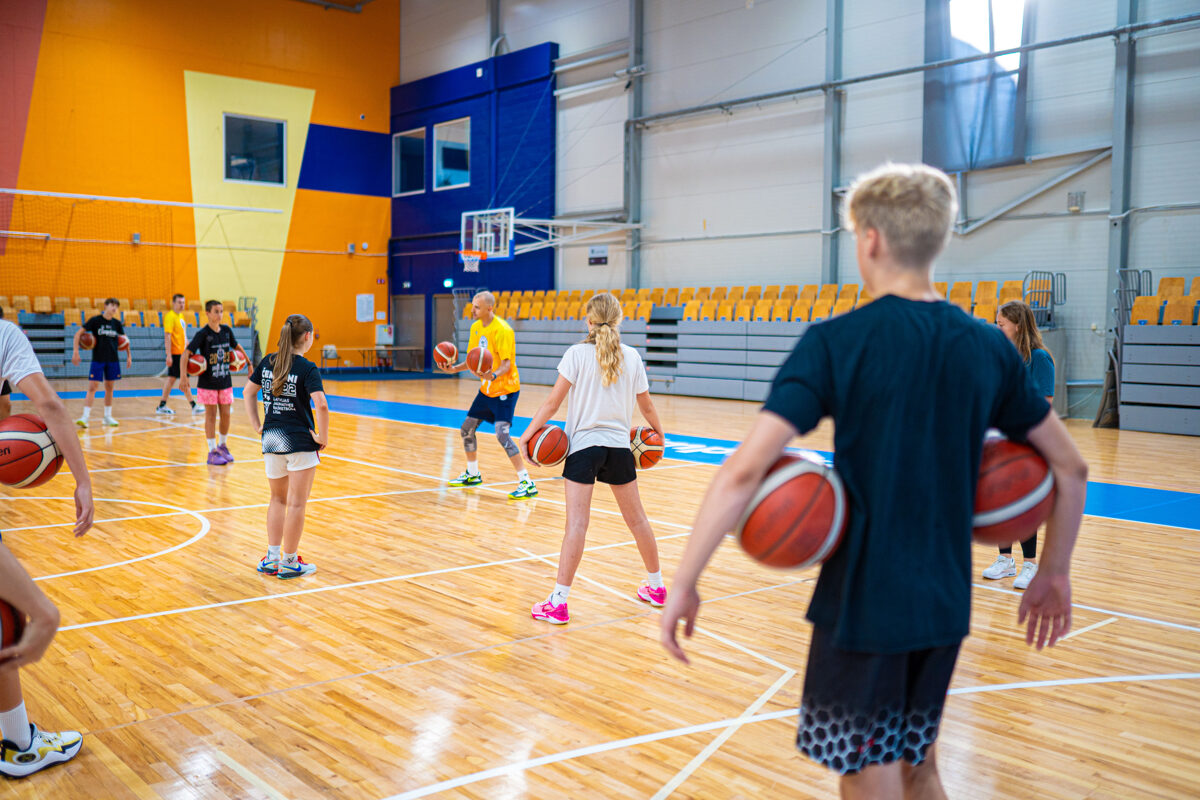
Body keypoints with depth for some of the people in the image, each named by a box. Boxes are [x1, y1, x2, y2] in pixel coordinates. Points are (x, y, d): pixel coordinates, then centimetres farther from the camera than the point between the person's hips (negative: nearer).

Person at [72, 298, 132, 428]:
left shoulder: (117, 323, 5)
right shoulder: (95, 320, -6)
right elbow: (78, 334, -7)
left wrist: (129, 356, 13)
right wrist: (76, 352, -14)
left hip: (113, 360, 4)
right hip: (98, 359, -4)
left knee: (109, 388, 9)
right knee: (92, 387, -10)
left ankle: (108, 417, 17)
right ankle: (85, 417, -9)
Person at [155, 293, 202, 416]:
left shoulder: (180, 316, 16)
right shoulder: (170, 316, -12)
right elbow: (167, 336, -18)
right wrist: (169, 355, -22)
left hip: (181, 352, 10)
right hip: (175, 353, -10)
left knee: (171, 379, 11)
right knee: (184, 380, -5)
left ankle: (162, 406, 15)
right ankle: (193, 406, 0)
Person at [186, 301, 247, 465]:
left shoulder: (226, 330, 2)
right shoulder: (203, 334, -12)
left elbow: (236, 346, 20)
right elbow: (186, 353, -16)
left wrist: (248, 363, 20)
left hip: (225, 381, 4)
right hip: (208, 382, -4)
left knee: (225, 414, 7)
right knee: (211, 415, 1)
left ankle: (222, 446, 26)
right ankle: (212, 451, 8)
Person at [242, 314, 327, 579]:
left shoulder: (267, 362, 5)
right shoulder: (307, 369, -14)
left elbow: (247, 392, 15)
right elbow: (321, 405, -25)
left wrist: (257, 425, 15)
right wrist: (323, 437, -14)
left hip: (271, 439, 6)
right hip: (300, 442, -6)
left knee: (278, 499, 19)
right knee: (296, 503, 4)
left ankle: (271, 558, 21)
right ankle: (289, 562, 10)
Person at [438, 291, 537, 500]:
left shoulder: (502, 330, -20)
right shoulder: (476, 327, 6)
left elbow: (507, 364, -24)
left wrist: (494, 376, -44)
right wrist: (455, 368, -2)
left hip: (505, 389, -9)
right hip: (486, 389, 9)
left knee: (502, 434, -20)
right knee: (467, 428, 13)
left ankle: (527, 483, -16)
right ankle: (473, 474, 34)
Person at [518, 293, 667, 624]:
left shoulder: (577, 354, -5)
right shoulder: (631, 356, 4)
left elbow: (553, 401, -9)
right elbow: (646, 404, 13)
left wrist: (527, 434, -3)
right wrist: (658, 431, 31)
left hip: (583, 445, -3)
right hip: (619, 447, 4)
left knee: (576, 523, -8)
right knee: (636, 518, 17)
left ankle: (558, 602, -9)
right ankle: (656, 587, 31)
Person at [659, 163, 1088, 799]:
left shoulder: (836, 341, -14)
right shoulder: (988, 348, 1)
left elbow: (745, 469, -23)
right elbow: (1070, 468, 9)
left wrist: (684, 582, -16)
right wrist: (1054, 574, 21)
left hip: (863, 604, -5)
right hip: (944, 605, 5)